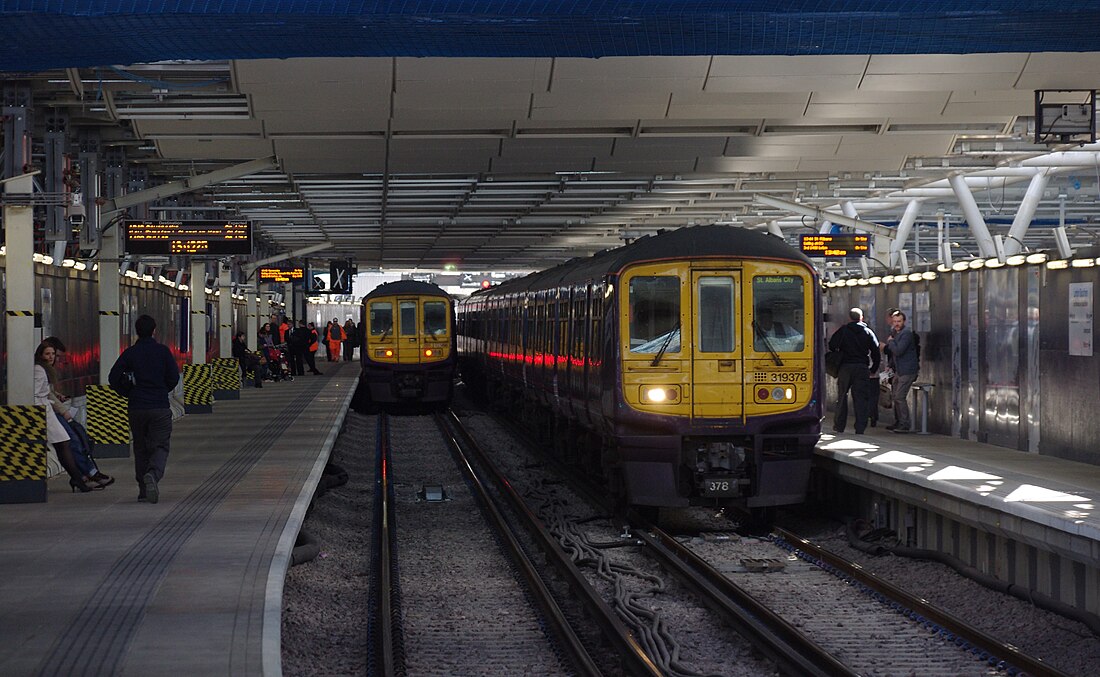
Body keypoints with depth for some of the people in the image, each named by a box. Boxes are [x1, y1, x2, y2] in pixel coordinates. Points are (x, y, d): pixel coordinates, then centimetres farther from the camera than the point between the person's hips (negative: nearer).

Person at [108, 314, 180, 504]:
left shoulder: (129, 353, 1)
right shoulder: (163, 351, -3)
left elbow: (113, 378, -2)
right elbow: (174, 377, -3)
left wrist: (129, 393, 13)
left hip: (136, 408, 2)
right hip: (160, 407, -2)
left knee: (141, 448, 13)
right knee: (161, 446, 1)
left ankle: (143, 489, 12)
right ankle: (153, 474, -28)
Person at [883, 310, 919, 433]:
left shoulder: (906, 333, -16)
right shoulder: (894, 332, 14)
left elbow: (898, 350, -25)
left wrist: (890, 342, -10)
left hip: (907, 370, -10)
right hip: (898, 370, 10)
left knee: (900, 397, -12)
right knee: (894, 396, 13)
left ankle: (905, 425, -8)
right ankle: (898, 423, 22)